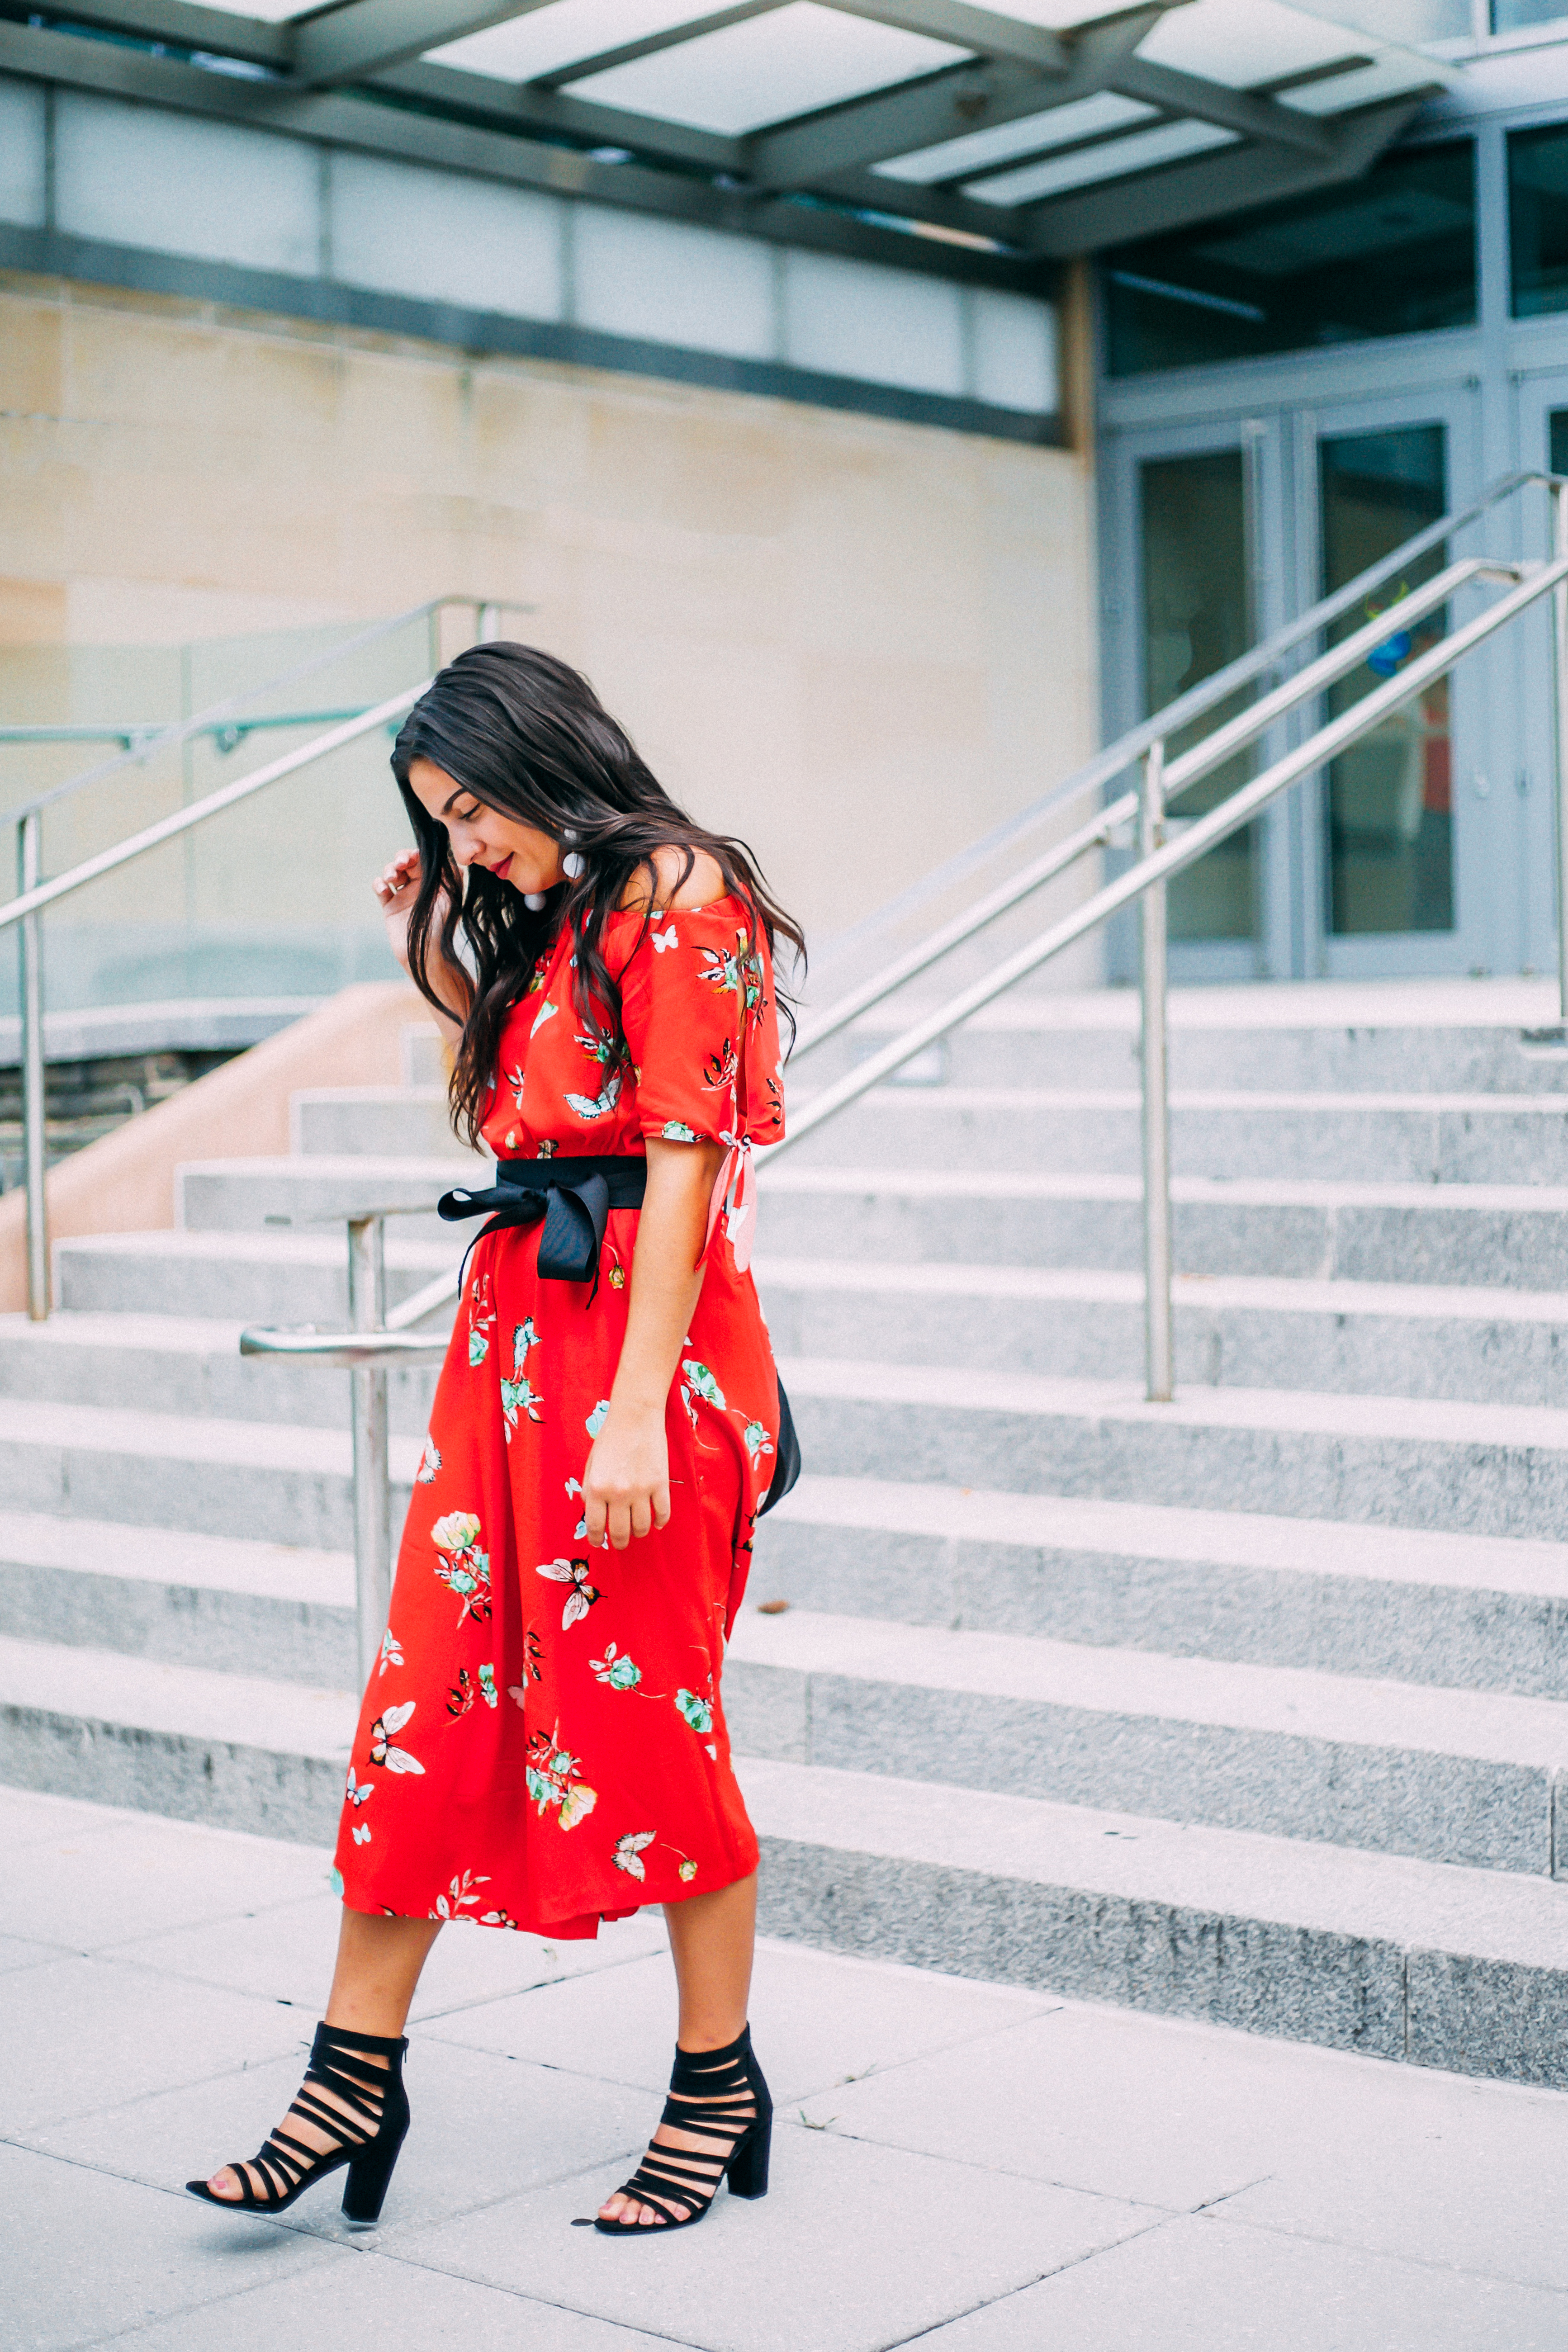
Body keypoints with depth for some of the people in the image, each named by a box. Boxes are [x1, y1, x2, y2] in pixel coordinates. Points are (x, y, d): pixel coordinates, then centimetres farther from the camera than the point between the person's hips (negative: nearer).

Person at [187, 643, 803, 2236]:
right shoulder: (555, 923, 19)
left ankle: (719, 2084, 14)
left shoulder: (675, 893, -8)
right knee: (427, 1696, 5)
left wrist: (637, 1410, -20)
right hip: (514, 1328, 8)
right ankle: (353, 2075, 11)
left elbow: (682, 1162, -15)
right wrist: (438, 957, 18)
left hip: (642, 1333, -8)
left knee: (647, 1712, -1)